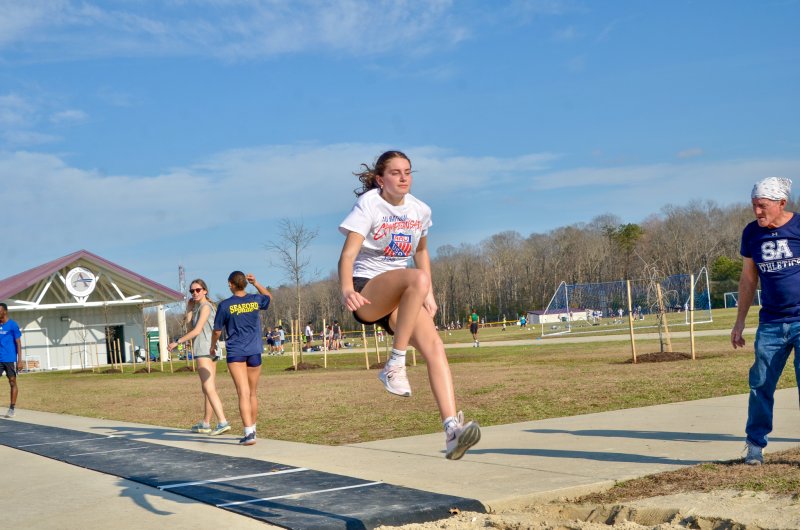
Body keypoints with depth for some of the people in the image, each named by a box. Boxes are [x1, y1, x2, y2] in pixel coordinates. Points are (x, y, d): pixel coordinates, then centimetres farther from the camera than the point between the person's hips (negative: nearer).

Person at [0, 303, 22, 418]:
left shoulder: (13, 325, -5)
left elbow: (18, 343, -5)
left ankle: (12, 408, 7)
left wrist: (20, 360, -10)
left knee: (12, 382, 2)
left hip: (10, 359, -5)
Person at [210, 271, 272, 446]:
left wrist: (213, 346, 20)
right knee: (253, 393, 15)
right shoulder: (255, 300, 2)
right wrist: (255, 283, 14)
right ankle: (252, 430, 25)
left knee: (243, 393, -10)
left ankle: (249, 433, -19)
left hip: (235, 352, -3)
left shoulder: (225, 305, -7)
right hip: (254, 352, 3)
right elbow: (269, 296, 26)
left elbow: (217, 331, 1)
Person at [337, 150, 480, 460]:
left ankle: (452, 430, -25)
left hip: (402, 297, 6)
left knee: (435, 347, -19)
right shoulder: (369, 204, -8)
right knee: (417, 279, -37)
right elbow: (349, 253, -19)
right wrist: (346, 290, -39)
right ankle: (394, 365, -27)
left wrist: (428, 296, 17)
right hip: (367, 293, -5)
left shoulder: (420, 210, 9)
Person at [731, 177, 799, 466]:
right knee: (760, 384, 3)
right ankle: (754, 444, 16)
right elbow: (748, 279, 15)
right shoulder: (752, 233, 6)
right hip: (770, 323, 4)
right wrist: (740, 322, 16)